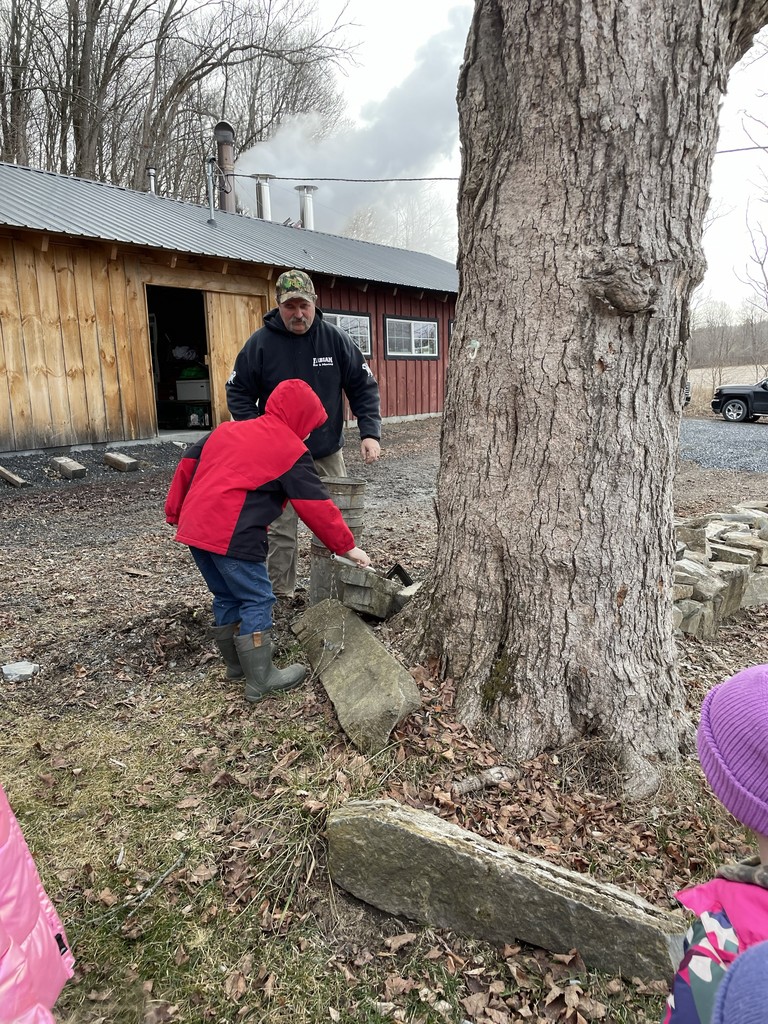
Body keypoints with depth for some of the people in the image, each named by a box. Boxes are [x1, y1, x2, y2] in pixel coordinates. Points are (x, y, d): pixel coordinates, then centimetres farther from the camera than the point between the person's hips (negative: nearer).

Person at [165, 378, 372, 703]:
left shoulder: (228, 428, 20)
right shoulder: (291, 451, -1)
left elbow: (188, 462, 20)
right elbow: (317, 506, -2)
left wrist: (175, 511, 26)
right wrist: (347, 546, 6)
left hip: (194, 527, 8)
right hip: (232, 536, -8)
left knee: (227, 597, 22)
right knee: (257, 601, 5)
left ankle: (236, 663, 36)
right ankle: (260, 680, 13)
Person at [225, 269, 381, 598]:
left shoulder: (335, 339, -3)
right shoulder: (260, 343, -7)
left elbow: (364, 387, 0)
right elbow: (238, 393, -1)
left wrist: (370, 432, -12)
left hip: (327, 453, 2)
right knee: (281, 528, 2)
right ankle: (281, 594, 17)